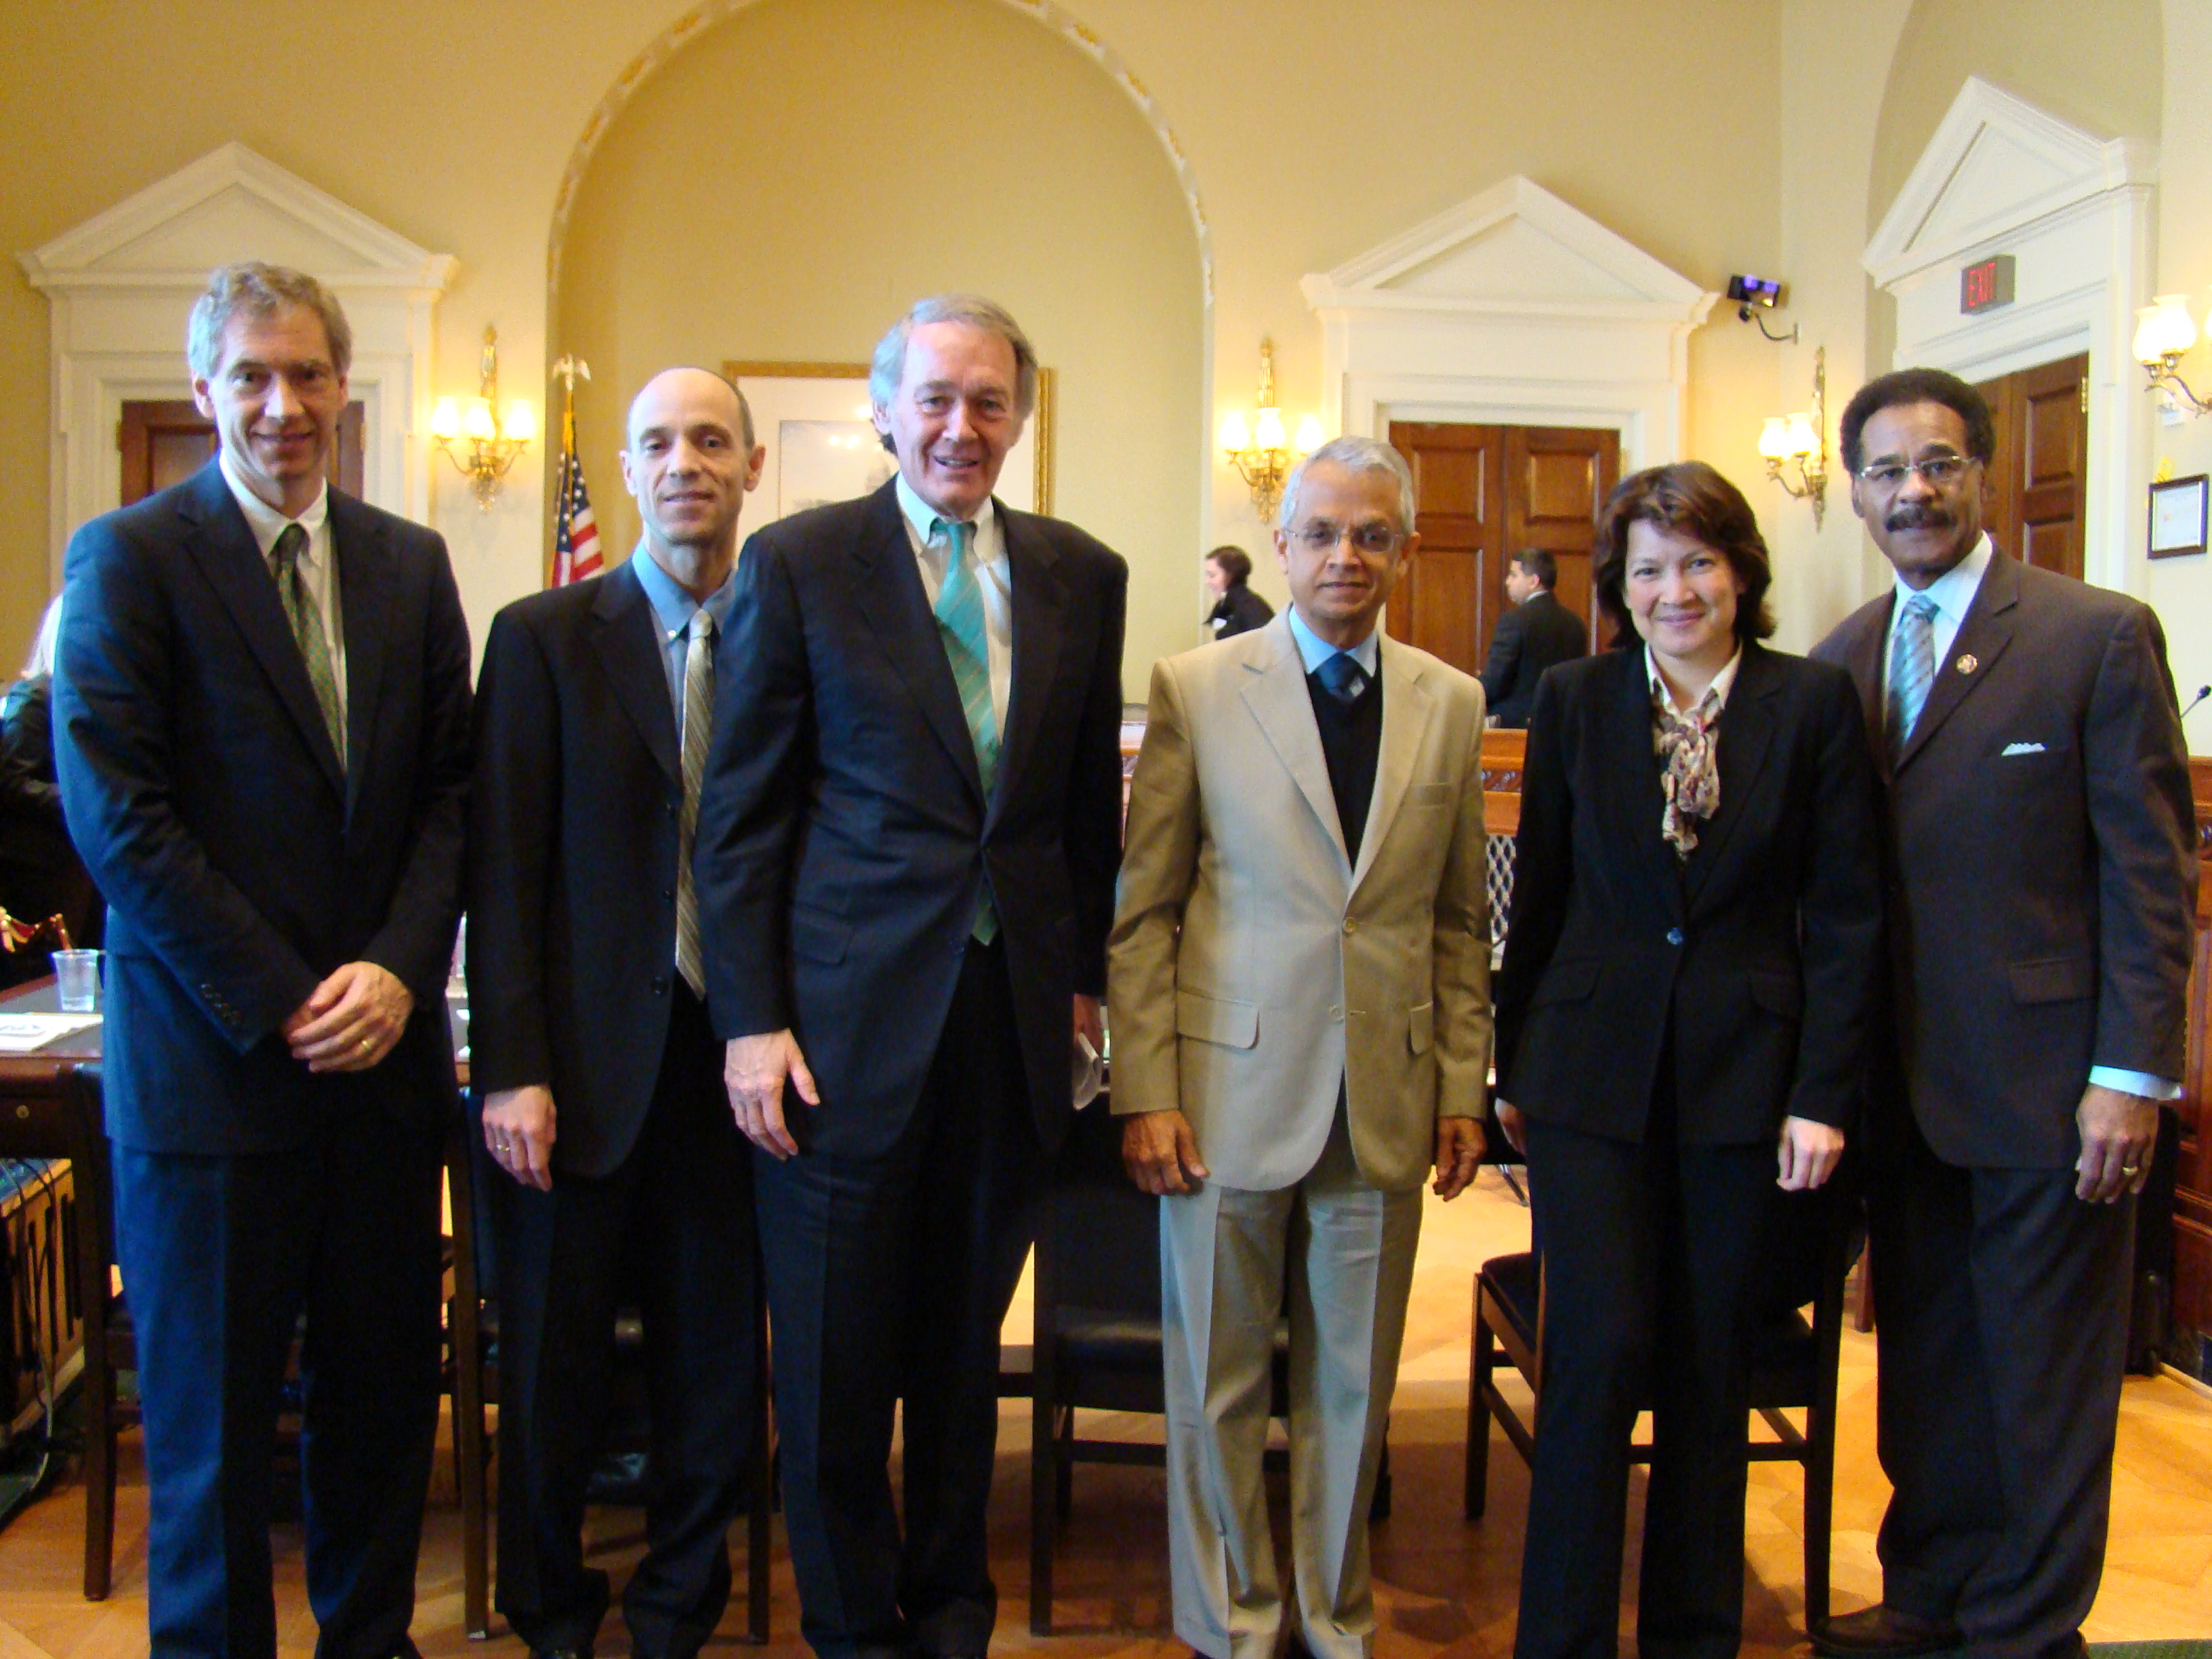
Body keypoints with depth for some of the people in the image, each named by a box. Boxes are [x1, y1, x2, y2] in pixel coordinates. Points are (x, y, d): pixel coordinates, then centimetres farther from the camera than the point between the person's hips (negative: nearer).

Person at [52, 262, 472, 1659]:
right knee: (211, 1417, 8)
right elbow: (115, 814, -9)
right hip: (208, 1059, -4)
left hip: (381, 1049, 4)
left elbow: (452, 792, 8)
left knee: (386, 1389, 11)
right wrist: (281, 1005, -12)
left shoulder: (411, 565, 10)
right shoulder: (129, 558, -3)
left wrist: (398, 969, -7)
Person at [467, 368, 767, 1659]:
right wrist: (511, 1069, -9)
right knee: (556, 1367, 12)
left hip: (739, 1059, 1)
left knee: (717, 1364, 11)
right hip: (592, 1061, -1)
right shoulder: (544, 636, 1)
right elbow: (504, 869, -3)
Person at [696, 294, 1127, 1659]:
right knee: (837, 1356, 8)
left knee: (966, 1341, 16)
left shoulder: (1083, 576, 7)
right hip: (849, 1017, -3)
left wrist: (1083, 974, 9)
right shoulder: (799, 562, -3)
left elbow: (1090, 805, 12)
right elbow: (742, 811, -3)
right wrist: (751, 1019, -7)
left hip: (1015, 1018, 3)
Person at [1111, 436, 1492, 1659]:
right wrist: (1144, 1090, -6)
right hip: (1235, 1088, -2)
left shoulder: (1452, 705, 7)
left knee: (1353, 1385, 13)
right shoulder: (1196, 689, -2)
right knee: (1217, 1384, 9)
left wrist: (1462, 1087, 6)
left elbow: (1458, 920, 11)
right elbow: (1142, 910, -2)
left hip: (1387, 1097, 3)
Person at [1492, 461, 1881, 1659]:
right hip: (1595, 1072, 0)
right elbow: (1539, 895, 7)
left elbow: (1844, 917, -1)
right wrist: (1513, 1069, 8)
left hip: (1746, 1074, 0)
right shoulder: (1574, 702, 2)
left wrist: (1825, 1095, -6)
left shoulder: (1813, 704, -1)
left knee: (1711, 1368, 11)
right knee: (1598, 1354, -2)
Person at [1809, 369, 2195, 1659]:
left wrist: (2132, 1075, -14)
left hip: (2047, 1076, -5)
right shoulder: (1843, 660, 8)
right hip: (1904, 1076, 5)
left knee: (2046, 1373, 7)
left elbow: (2153, 870, -9)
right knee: (1925, 1356, 17)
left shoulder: (2100, 635, -7)